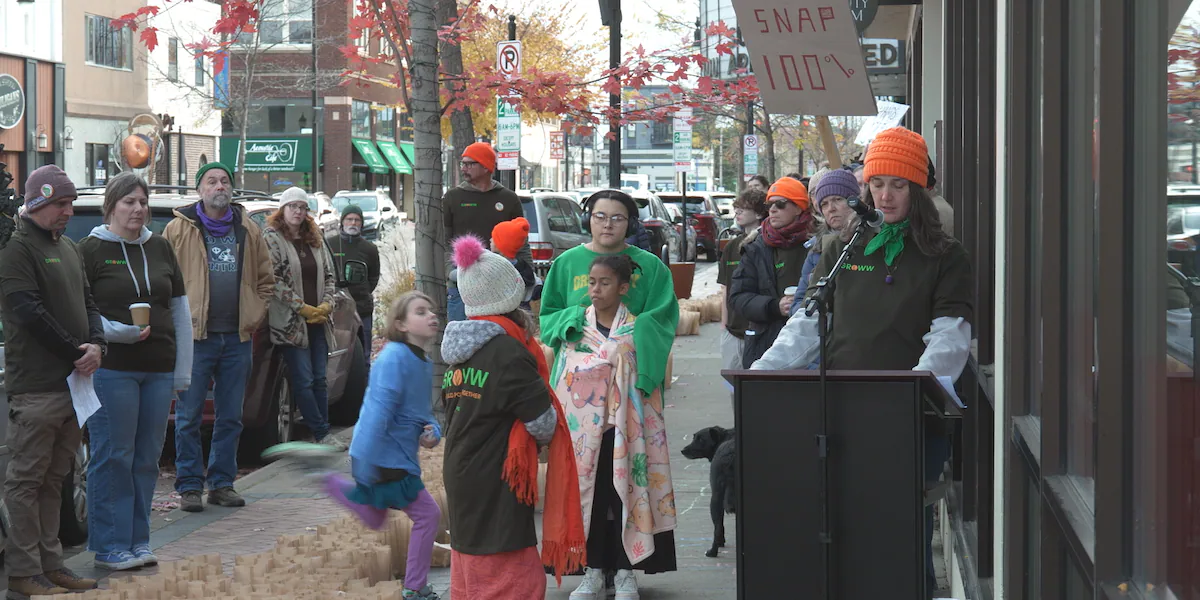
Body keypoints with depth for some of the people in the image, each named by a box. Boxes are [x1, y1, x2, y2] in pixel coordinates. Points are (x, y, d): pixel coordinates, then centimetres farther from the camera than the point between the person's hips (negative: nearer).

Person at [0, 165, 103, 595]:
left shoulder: (68, 249, 19)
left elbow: (87, 302, 19)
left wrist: (96, 344, -1)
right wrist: (77, 352, -12)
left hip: (72, 381, 8)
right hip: (35, 385, -8)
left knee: (54, 479, 12)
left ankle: (50, 564, 17)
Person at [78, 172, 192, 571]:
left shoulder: (160, 249, 13)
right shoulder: (91, 250, -2)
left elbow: (181, 310, 15)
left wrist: (182, 372, 10)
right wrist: (118, 332, -19)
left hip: (159, 369, 5)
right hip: (113, 369, -5)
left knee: (147, 458, 8)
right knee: (113, 457, -2)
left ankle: (137, 540, 17)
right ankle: (110, 546, 4)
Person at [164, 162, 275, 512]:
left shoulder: (248, 230, 11)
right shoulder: (179, 229, 0)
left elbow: (266, 279, 19)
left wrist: (255, 317, 9)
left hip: (237, 338, 4)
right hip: (195, 338, -3)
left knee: (230, 417, 9)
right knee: (189, 417, -1)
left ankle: (222, 483, 18)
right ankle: (189, 486, 7)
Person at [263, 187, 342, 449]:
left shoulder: (315, 240, 16)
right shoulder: (272, 238, -4)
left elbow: (328, 275, 18)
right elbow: (274, 280, -12)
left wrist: (326, 304, 0)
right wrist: (302, 307, -15)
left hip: (318, 320, 6)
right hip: (289, 322, -6)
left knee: (319, 379, 7)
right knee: (303, 380, -7)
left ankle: (322, 432, 10)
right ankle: (322, 433, -5)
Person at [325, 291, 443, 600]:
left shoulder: (425, 364, 8)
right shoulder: (394, 357, -20)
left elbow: (423, 411, 17)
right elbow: (378, 411, -24)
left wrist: (433, 431, -7)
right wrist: (366, 464, -26)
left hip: (399, 456, 9)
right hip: (384, 456, -9)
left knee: (374, 520, 24)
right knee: (427, 514, -4)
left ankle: (325, 477, 29)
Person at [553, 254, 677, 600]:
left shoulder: (636, 330, -1)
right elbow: (563, 381, 6)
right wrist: (560, 423, 1)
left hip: (623, 427, -2)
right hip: (584, 427, 2)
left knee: (625, 493, 1)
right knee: (588, 494, 4)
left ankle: (625, 571, 10)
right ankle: (593, 570, 13)